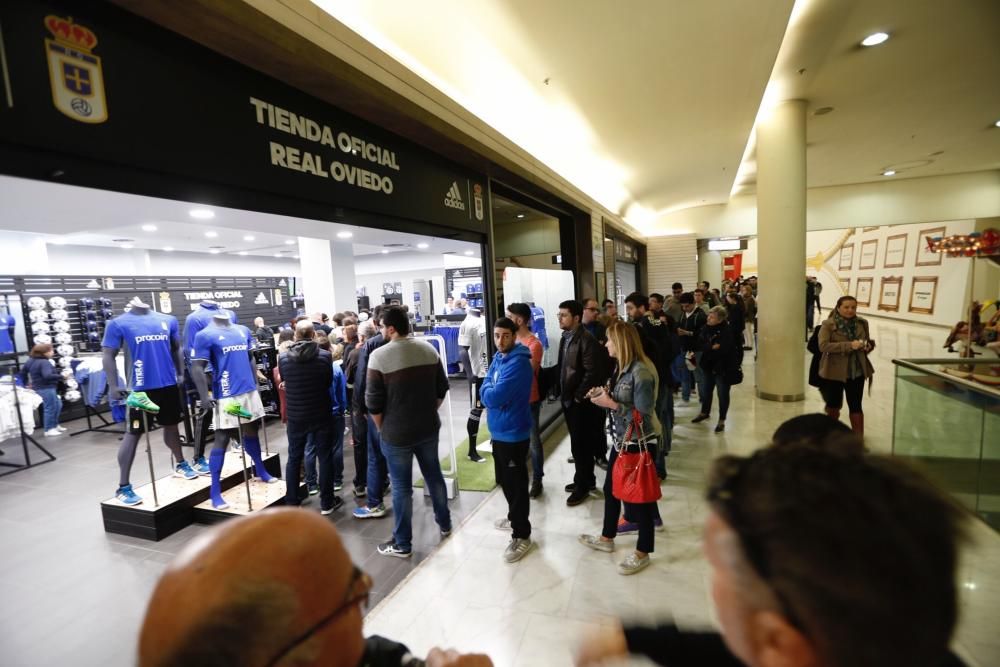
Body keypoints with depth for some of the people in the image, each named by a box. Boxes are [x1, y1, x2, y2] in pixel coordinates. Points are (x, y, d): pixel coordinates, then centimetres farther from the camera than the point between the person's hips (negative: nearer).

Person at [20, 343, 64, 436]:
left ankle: (54, 425, 28)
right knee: (50, 408, 0)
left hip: (39, 388, 11)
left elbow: (23, 372, 23)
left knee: (58, 405, 20)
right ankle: (49, 430, 8)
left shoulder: (31, 360, 11)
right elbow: (47, 376, -35)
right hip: (46, 389, -11)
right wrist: (61, 376, -28)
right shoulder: (44, 362, -22)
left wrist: (26, 383, 32)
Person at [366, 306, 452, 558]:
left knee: (401, 486, 7)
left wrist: (382, 429, 1)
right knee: (434, 475, 21)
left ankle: (402, 544, 21)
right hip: (429, 427, 5)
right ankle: (445, 523, 38)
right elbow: (442, 389, 5)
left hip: (396, 433, -5)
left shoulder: (379, 355, -16)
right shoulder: (429, 349, -1)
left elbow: (373, 401, -14)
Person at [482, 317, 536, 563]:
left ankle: (522, 535, 17)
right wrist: (491, 392, -7)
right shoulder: (498, 358, 7)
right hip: (499, 430, 9)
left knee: (516, 483, 3)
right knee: (504, 479, 23)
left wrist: (487, 390, -7)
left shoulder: (518, 363, -23)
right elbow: (485, 391, 12)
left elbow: (493, 396, -26)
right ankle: (515, 518, 42)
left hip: (513, 433, -9)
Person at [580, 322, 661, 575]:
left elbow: (643, 413, -25)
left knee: (640, 496, 8)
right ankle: (606, 538, 39)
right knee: (610, 488, 20)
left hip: (641, 443, -9)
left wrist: (611, 404, -23)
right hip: (623, 439, 9)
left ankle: (642, 553, 27)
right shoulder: (625, 367, 4)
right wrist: (605, 396, -3)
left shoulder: (641, 371, -24)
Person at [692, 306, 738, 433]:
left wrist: (708, 348, -17)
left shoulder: (727, 331, -21)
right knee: (705, 390, 18)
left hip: (723, 367, -6)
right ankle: (704, 412, 41)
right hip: (708, 365, 6)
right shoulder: (706, 328, -1)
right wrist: (712, 347, -24)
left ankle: (722, 420, 20)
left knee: (722, 394, 6)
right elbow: (700, 344, -8)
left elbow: (723, 349, -28)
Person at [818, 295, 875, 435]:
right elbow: (823, 345, -20)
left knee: (855, 406, 6)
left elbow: (869, 342, 19)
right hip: (834, 372, -3)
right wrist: (849, 345, -27)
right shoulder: (828, 324, -9)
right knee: (833, 405, 12)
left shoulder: (862, 323, 5)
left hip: (857, 372, 3)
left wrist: (868, 346, -5)